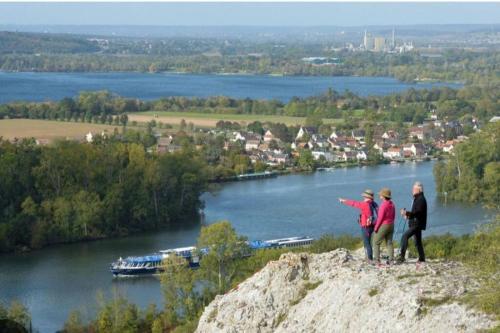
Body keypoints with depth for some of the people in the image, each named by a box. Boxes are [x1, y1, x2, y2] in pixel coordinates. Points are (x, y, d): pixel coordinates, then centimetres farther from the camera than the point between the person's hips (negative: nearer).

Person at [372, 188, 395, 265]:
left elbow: (380, 218, -18)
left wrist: (376, 227, -11)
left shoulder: (383, 205, -19)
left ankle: (377, 260, -4)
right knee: (389, 243, 11)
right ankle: (391, 260, 8)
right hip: (391, 225, 8)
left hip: (383, 226, -8)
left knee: (376, 242, 1)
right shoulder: (392, 204, 7)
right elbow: (393, 216, 13)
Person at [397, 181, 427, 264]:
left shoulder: (421, 199, -15)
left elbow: (418, 212, -25)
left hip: (417, 224, -11)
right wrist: (408, 216, 12)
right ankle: (422, 258, 21)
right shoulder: (417, 198, 18)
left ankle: (402, 256, -25)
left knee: (405, 236, -20)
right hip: (416, 224, 11)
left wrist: (407, 213, -34)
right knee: (418, 241, 15)